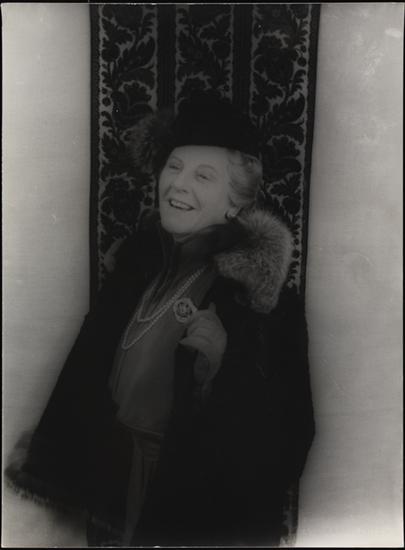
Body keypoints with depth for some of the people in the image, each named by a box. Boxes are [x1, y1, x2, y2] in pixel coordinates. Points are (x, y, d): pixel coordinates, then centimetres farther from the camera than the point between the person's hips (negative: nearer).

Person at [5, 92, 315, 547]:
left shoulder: (257, 289, -21)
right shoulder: (142, 257, -3)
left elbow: (285, 433, -18)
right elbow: (90, 365, 6)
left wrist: (224, 361, -33)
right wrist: (48, 457, 13)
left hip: (199, 511, -5)